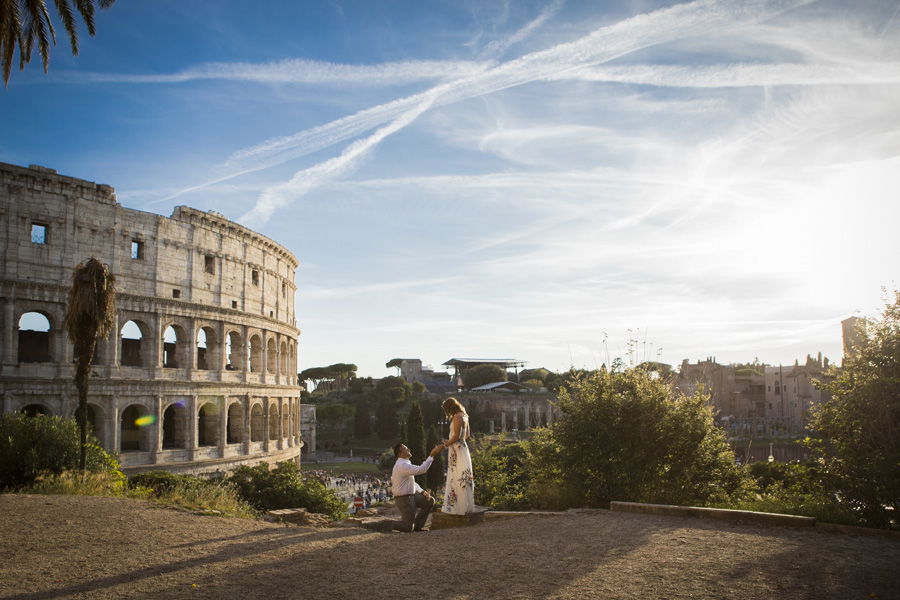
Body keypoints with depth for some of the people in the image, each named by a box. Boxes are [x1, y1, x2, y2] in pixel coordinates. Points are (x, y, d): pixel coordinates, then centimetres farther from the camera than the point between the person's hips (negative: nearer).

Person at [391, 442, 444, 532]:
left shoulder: (405, 464, 8)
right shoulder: (402, 465, -25)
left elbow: (411, 482, 17)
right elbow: (421, 469, -34)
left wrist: (422, 491, 5)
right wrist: (432, 455, -33)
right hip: (403, 499, -9)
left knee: (430, 501, 8)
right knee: (408, 528, -6)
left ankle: (417, 526, 16)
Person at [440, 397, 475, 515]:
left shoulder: (457, 417, -14)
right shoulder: (464, 416, 15)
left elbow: (457, 435, -20)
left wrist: (446, 444, -6)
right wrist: (450, 442, 21)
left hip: (457, 450, -10)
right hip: (462, 447, 10)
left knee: (458, 479, -7)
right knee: (462, 478, 12)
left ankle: (460, 507, -6)